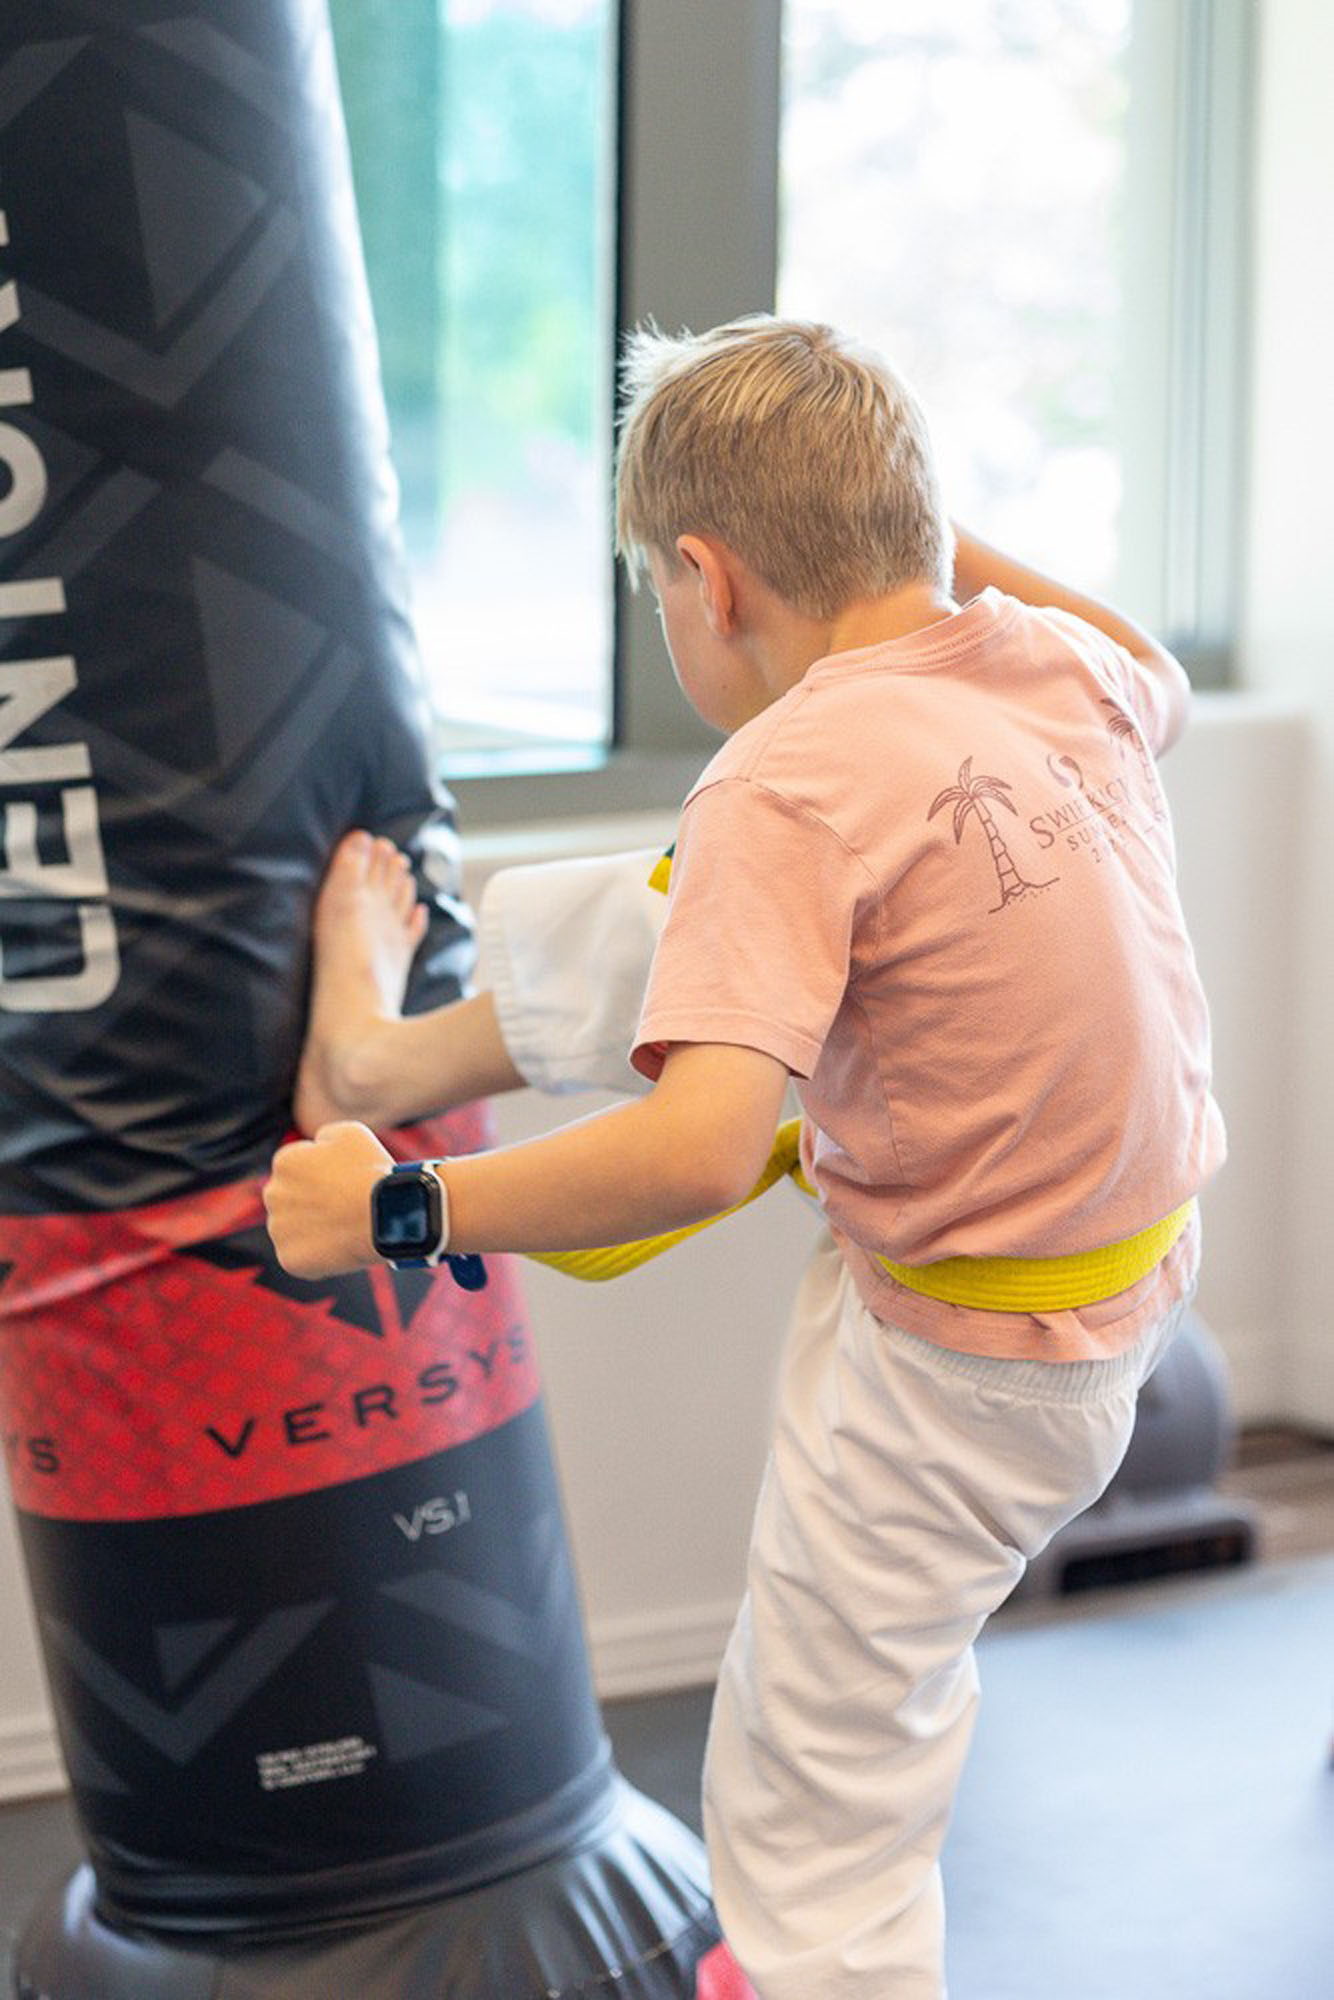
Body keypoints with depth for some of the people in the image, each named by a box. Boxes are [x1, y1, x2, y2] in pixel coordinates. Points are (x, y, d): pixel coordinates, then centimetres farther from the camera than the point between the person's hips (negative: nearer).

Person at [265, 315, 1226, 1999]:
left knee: (812, 1827, 8)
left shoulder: (789, 784, -29)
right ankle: (373, 1051, 42)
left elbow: (697, 1153, -38)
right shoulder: (1063, 658, -5)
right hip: (1138, 1266, 9)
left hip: (955, 1369, -8)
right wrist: (932, 542, 16)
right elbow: (1151, 672, 23)